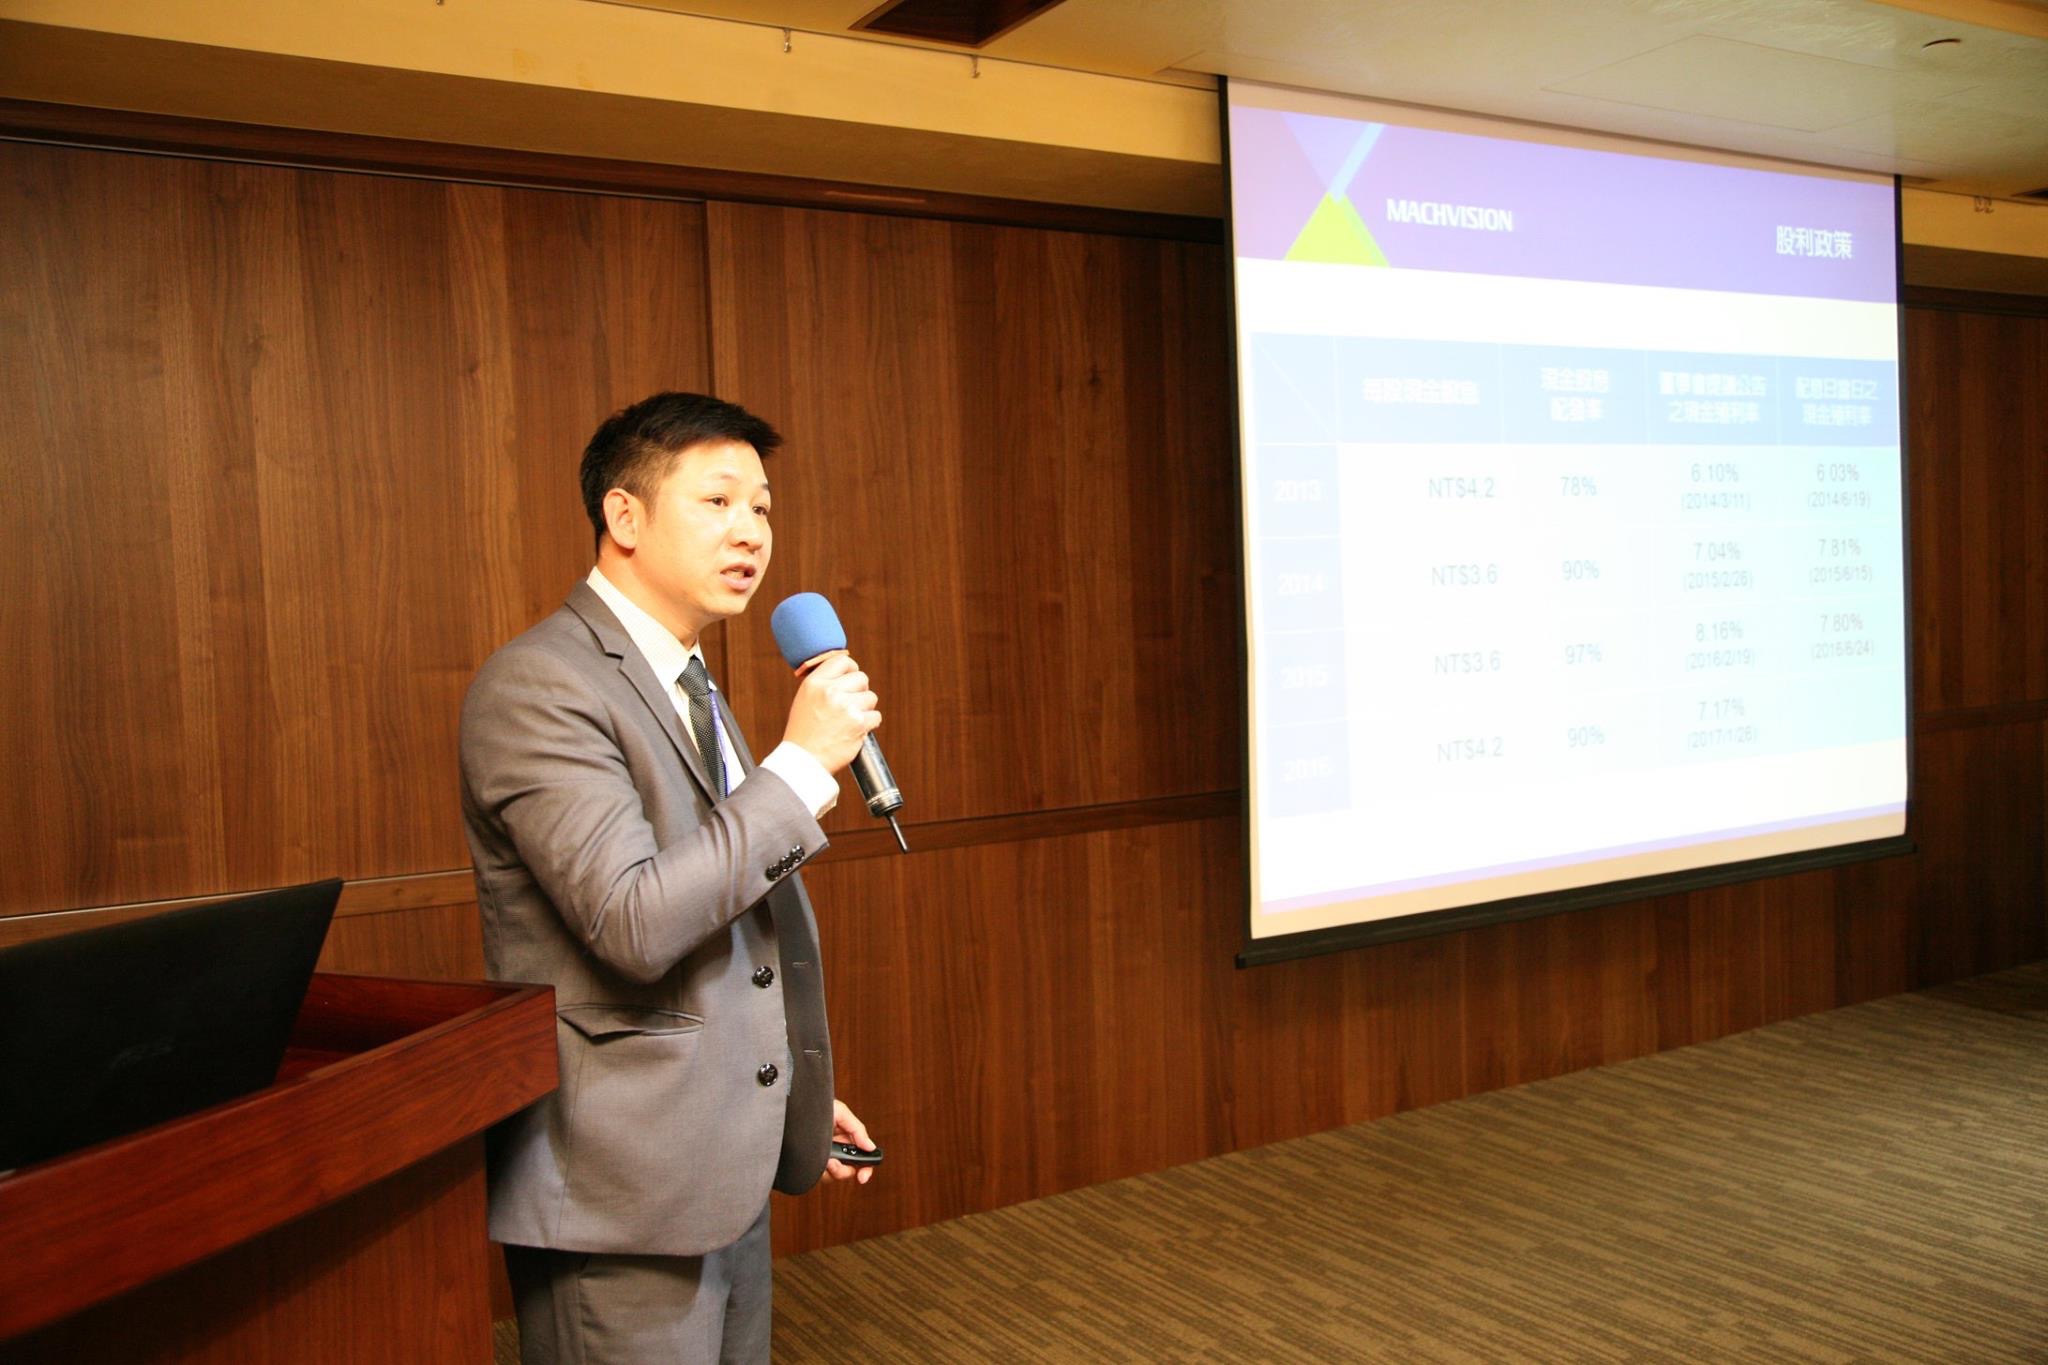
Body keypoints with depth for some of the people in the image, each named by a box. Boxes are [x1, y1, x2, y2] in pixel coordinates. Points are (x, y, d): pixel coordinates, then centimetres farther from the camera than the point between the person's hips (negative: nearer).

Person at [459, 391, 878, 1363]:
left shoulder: (683, 683, 13)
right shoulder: (537, 685, -17)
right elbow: (634, 924, -27)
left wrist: (790, 1095, 19)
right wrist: (801, 763, -21)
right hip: (623, 1191, -9)